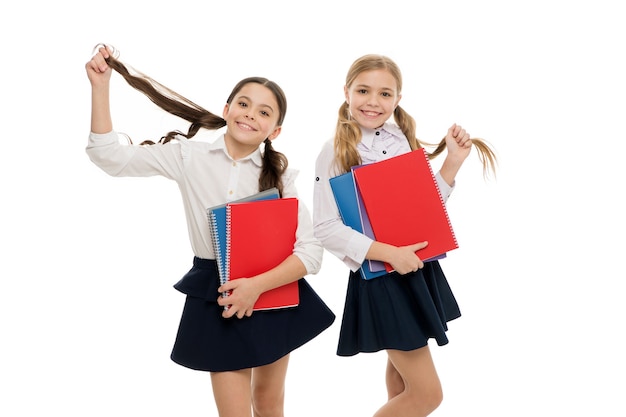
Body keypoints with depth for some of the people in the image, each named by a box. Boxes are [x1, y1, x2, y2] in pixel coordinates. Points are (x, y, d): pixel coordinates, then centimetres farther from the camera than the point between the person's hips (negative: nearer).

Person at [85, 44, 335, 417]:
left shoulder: (279, 175, -5)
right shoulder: (190, 156, -4)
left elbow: (311, 251, -12)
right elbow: (111, 157, -8)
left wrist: (258, 286, -24)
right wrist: (101, 87, -14)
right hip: (216, 297, -1)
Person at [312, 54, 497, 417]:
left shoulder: (404, 141, 3)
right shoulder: (335, 152, -12)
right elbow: (326, 228, -16)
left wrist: (453, 162, -2)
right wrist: (389, 253, -21)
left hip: (420, 268, 6)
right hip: (380, 278, -6)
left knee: (402, 373, 24)